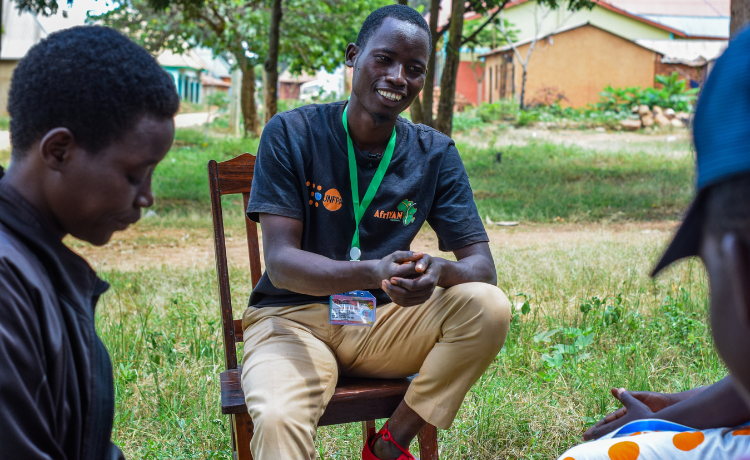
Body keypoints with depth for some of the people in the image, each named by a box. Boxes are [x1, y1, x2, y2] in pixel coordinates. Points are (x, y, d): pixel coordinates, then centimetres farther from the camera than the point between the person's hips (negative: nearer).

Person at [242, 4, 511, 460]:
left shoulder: (435, 154, 1)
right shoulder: (291, 134, -9)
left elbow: (482, 265, -5)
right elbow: (280, 261, -16)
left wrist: (438, 271, -30)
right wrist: (373, 272, -35)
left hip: (382, 321, 4)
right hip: (293, 318, -4)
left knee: (489, 307, -22)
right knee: (277, 422, -36)